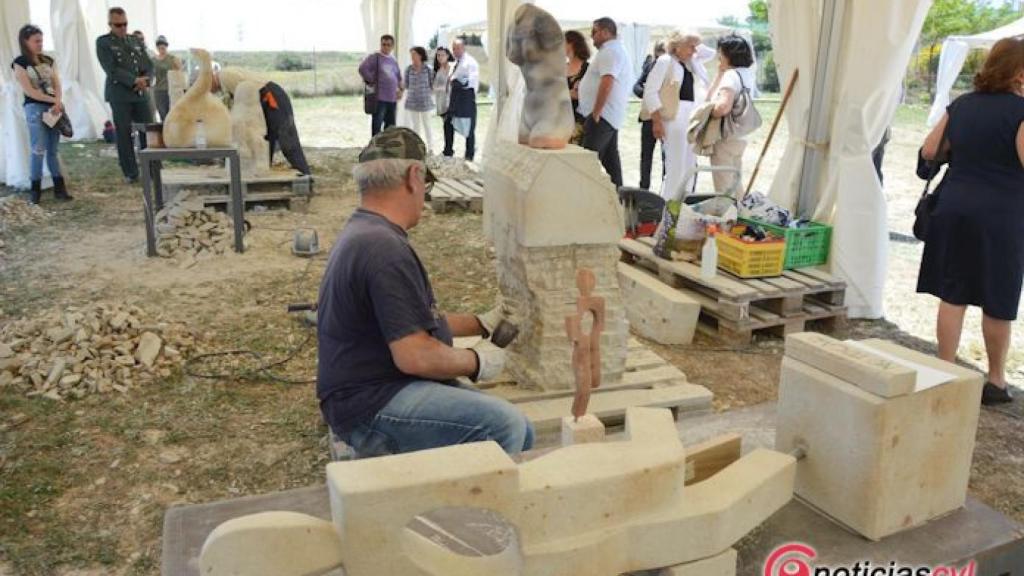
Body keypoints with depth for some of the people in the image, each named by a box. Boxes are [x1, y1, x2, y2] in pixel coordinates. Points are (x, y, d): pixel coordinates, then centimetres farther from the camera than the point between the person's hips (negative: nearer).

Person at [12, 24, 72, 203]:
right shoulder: (19, 63, -1)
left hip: (54, 108, 4)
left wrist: (58, 103, -10)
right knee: (39, 150, -7)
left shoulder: (48, 61, 14)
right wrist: (54, 100, -10)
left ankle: (59, 187, 8)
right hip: (35, 109, -4)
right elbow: (29, 91, -9)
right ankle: (35, 189, 2)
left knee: (53, 150, 6)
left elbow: (57, 85, 8)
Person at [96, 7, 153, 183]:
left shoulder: (136, 40, 15)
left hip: (141, 93, 4)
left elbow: (149, 65, 10)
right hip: (119, 94, -4)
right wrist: (134, 80, -19)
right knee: (124, 134, 0)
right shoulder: (103, 42, 0)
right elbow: (111, 69, -11)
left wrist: (146, 81, -10)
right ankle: (130, 172, 5)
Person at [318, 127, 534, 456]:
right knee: (504, 426, -25)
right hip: (371, 406, -10)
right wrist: (477, 362, -8)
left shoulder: (363, 234, 15)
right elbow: (415, 356, -25)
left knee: (522, 434, 2)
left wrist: (483, 324, 28)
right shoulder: (384, 250, -21)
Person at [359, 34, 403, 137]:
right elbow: (362, 69, -16)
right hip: (379, 98, -6)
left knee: (390, 126, 10)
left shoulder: (394, 61, 17)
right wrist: (372, 82, -12)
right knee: (377, 124, -8)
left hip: (392, 99, 6)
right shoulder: (375, 57, -2)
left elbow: (399, 77, 28)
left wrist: (400, 89, 13)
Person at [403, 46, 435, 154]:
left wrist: (430, 96, 2)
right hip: (412, 101, 2)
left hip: (425, 101, -2)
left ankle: (430, 148, 12)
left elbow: (432, 85, 1)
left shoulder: (428, 69, -6)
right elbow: (406, 85, 9)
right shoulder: (409, 69, 0)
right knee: (415, 125, 9)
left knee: (427, 125, 4)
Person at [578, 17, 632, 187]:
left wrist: (596, 113, -21)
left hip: (603, 115, -11)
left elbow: (607, 83, -24)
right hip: (612, 116, 11)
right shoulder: (616, 50, 21)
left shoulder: (609, 51, -13)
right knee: (610, 159, 13)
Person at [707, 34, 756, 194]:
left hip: (725, 138, -9)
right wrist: (720, 74, 9)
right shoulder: (745, 74, 12)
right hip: (738, 137, 9)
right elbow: (711, 96, 16)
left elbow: (723, 107, -30)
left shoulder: (731, 75, -15)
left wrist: (707, 112, -13)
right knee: (734, 187, 17)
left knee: (723, 190, -2)